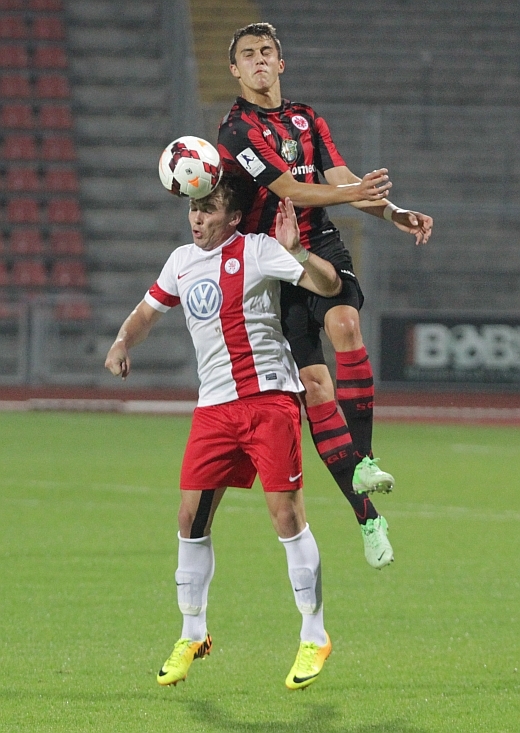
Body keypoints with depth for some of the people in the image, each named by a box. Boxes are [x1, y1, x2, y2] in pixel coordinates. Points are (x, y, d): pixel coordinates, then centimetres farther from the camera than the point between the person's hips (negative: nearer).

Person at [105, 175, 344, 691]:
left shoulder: (256, 250, -6)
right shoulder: (181, 262, 12)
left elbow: (329, 285, -12)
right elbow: (148, 310, 28)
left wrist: (295, 251, -29)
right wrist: (122, 343, 9)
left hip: (269, 396, -6)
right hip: (214, 405, 6)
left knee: (286, 512, -8)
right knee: (191, 516, 2)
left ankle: (314, 636, 2)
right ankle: (192, 635, 16)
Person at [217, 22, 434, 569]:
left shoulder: (307, 121, 16)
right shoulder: (236, 130, -3)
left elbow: (341, 178, 5)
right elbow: (288, 190, -13)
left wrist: (392, 213, -12)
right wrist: (350, 194, -27)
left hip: (322, 246, 3)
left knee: (344, 323, -30)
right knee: (314, 385, -9)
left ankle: (363, 459, -26)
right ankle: (368, 519, -6)